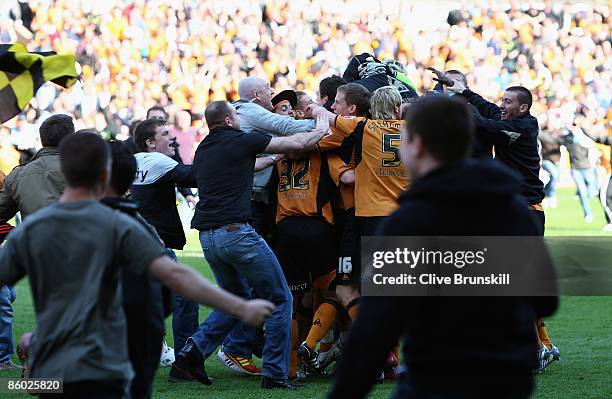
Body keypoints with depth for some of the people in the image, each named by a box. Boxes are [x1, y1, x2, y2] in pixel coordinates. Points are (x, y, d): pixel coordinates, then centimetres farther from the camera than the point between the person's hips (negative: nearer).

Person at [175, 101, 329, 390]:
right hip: (236, 231, -8)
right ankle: (275, 374, 3)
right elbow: (299, 143, 5)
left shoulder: (203, 150, 18)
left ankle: (195, 349, 5)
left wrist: (270, 160, 46)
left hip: (206, 235, 8)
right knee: (279, 299, 5)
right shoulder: (241, 141, -2)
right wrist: (322, 129, 23)